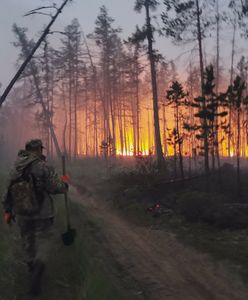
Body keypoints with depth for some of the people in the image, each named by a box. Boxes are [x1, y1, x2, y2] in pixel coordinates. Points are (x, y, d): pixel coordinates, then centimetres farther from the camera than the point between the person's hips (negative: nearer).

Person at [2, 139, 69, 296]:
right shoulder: (44, 167, -16)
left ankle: (32, 266, 39)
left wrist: (7, 211, 14)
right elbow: (56, 188, -19)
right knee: (43, 239, 7)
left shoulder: (16, 169, 3)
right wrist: (64, 182, 2)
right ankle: (38, 266, -14)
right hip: (42, 213, -5)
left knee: (28, 238, 22)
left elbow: (9, 191, 7)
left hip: (22, 213, 5)